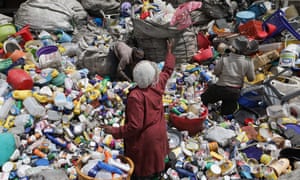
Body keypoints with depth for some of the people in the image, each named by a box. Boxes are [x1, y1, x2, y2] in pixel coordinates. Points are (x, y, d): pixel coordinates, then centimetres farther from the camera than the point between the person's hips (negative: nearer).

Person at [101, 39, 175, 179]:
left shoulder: (136, 96, -32)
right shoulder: (158, 84, -14)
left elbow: (135, 126, -29)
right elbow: (168, 69, 8)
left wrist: (114, 131, -19)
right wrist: (169, 51, 22)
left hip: (144, 139, -6)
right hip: (158, 133, 7)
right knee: (154, 162, 28)